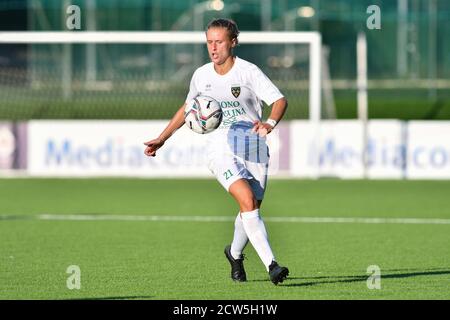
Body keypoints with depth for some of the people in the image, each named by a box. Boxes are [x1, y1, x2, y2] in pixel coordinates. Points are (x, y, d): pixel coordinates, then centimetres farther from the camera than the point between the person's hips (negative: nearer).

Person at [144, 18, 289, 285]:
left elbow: (280, 100, -16)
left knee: (252, 211, 7)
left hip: (254, 147, 0)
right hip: (222, 148, 0)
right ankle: (271, 264, -28)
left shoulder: (249, 72, -7)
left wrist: (270, 123, -36)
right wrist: (162, 139, 22)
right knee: (248, 201, -23)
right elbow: (188, 108, 23)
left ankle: (235, 253, 39)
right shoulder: (201, 75, 6)